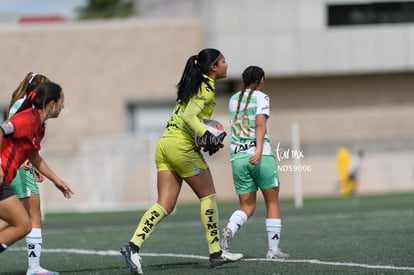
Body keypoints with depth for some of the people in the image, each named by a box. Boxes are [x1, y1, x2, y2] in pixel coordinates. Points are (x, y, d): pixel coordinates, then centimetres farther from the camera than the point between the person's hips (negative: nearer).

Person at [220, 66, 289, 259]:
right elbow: (260, 124, -15)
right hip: (261, 156, -5)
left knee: (247, 207, 7)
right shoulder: (261, 97, -1)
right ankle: (273, 249, 4)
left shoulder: (233, 99, 15)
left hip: (237, 156, 5)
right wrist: (259, 149, -26)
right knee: (272, 202, 8)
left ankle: (229, 230, -23)